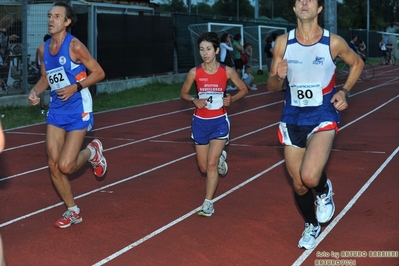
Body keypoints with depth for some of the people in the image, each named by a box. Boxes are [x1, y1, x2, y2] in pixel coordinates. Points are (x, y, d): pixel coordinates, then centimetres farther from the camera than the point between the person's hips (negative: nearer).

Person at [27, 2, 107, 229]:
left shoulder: (74, 46, -14)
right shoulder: (43, 49, 5)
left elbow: (99, 73, -11)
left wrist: (75, 87, -22)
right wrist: (35, 91, -3)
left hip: (78, 111, -6)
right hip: (56, 110, 6)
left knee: (65, 166, -11)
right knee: (53, 165, 2)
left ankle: (92, 152, 23)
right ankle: (73, 212, 19)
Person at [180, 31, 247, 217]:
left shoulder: (227, 71, -9)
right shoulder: (194, 72, -7)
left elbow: (244, 89, 4)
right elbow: (183, 93, 6)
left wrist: (232, 99, -15)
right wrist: (194, 100, -14)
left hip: (219, 121, -2)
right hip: (200, 122, 2)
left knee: (211, 163, -12)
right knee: (203, 167, 10)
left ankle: (208, 203, 2)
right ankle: (220, 157, 45)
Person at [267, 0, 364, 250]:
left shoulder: (333, 42, -10)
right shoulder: (283, 42, -5)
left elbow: (358, 63, 10)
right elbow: (272, 86, 2)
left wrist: (344, 91, -3)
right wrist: (278, 77, -21)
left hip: (323, 117, -3)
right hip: (293, 119, 3)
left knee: (310, 177, -25)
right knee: (298, 184, 12)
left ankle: (325, 191, 12)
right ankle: (311, 226, 39)